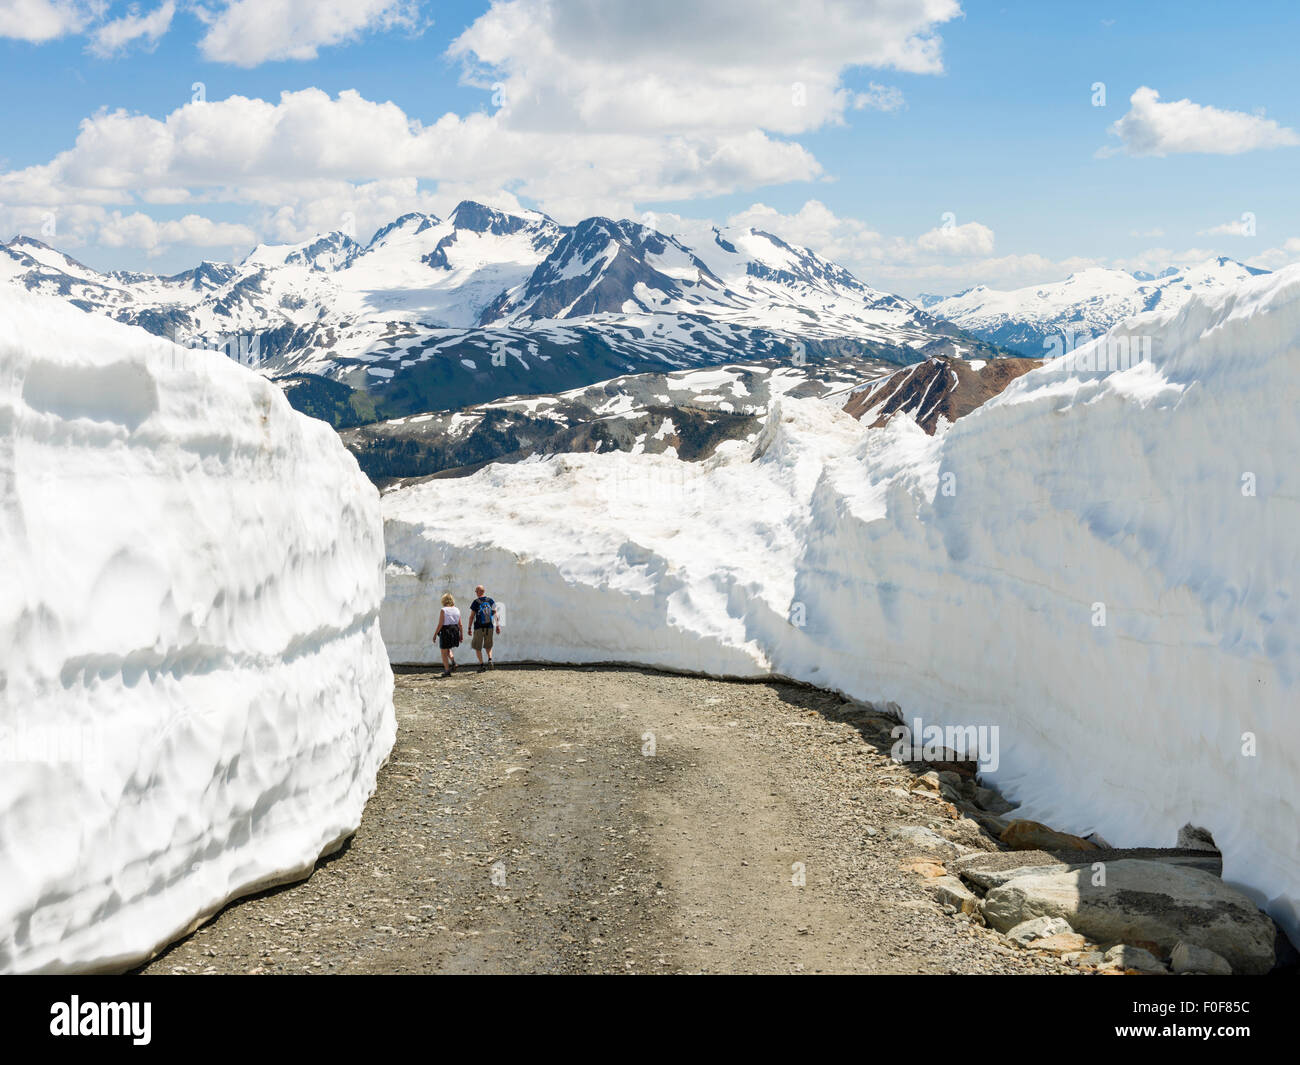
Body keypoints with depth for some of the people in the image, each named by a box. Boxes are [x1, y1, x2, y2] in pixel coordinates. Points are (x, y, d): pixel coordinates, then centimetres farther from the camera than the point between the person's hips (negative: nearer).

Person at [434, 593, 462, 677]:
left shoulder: (443, 610, -11)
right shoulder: (457, 610, 4)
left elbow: (440, 624, -13)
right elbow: (460, 625, 6)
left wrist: (435, 634, -6)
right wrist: (461, 635, 15)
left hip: (445, 632, -6)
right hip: (455, 631, 6)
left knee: (444, 653, 7)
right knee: (448, 649, 28)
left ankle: (447, 671, 6)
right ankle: (453, 661, 4)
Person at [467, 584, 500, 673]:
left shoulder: (476, 602, -6)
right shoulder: (491, 600, 4)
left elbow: (472, 616, -5)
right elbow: (495, 614, 4)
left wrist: (469, 628, 0)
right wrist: (498, 625, 7)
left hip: (479, 628, -4)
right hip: (489, 627, 4)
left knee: (478, 647, 7)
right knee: (488, 646, 20)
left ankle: (481, 665, 1)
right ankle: (490, 660, -4)